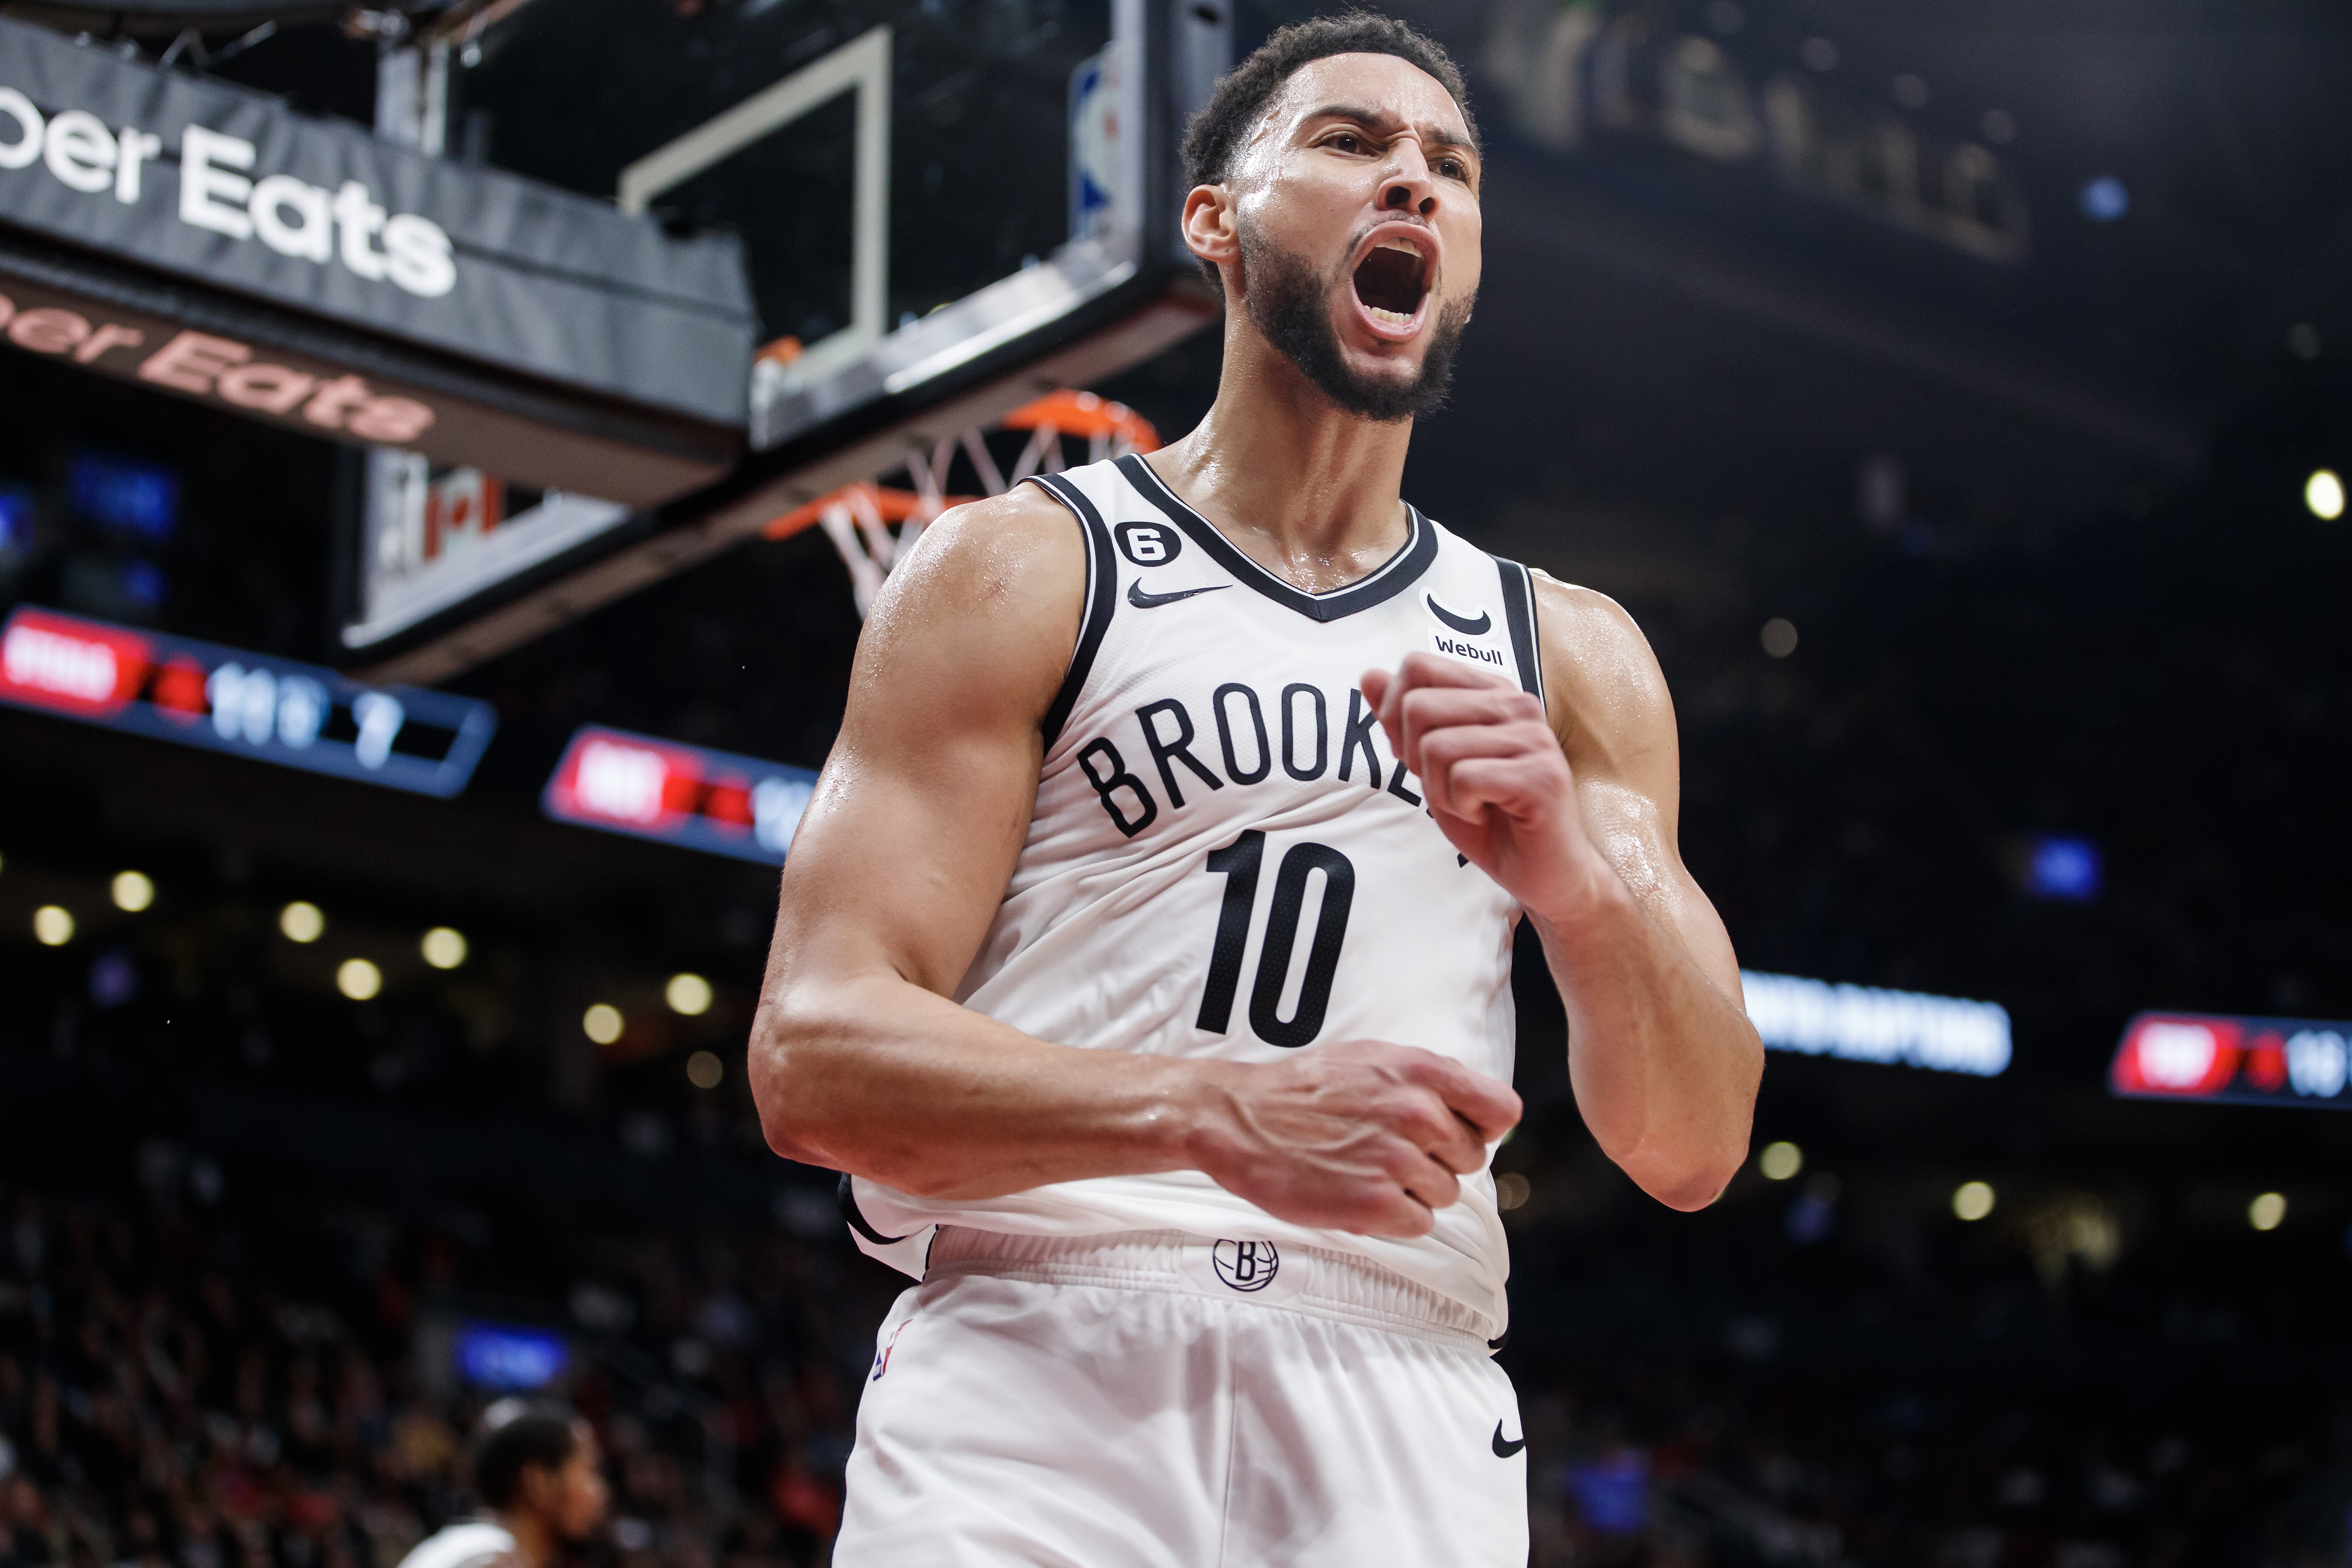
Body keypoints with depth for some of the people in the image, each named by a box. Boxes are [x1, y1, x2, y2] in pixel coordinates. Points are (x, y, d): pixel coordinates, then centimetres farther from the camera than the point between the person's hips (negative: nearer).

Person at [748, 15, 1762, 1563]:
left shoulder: (1571, 655, 15)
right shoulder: (1020, 572, 5)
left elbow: (1693, 1152, 7)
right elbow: (814, 1058, -5)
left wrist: (1582, 882, -13)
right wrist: (1217, 1113, -21)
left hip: (1404, 1433, 3)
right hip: (1032, 1384, -2)